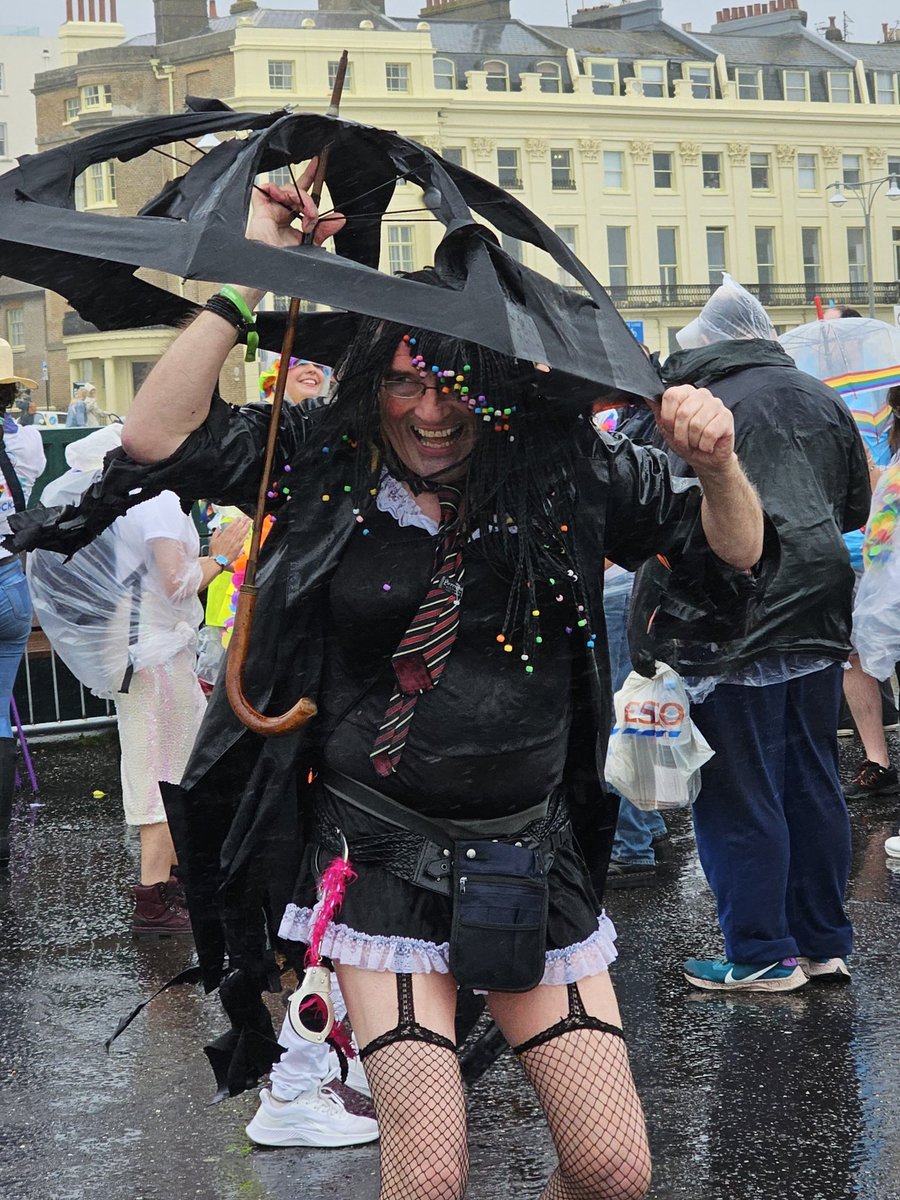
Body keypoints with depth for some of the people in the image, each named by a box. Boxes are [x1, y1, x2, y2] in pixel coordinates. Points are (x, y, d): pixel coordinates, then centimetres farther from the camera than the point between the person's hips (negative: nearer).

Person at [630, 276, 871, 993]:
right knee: (814, 785, 13)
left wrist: (646, 638, -12)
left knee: (740, 797, 0)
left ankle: (762, 956, 4)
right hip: (820, 624, 7)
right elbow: (857, 505, 22)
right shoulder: (820, 399, 11)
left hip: (738, 630, -7)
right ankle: (824, 944, 19)